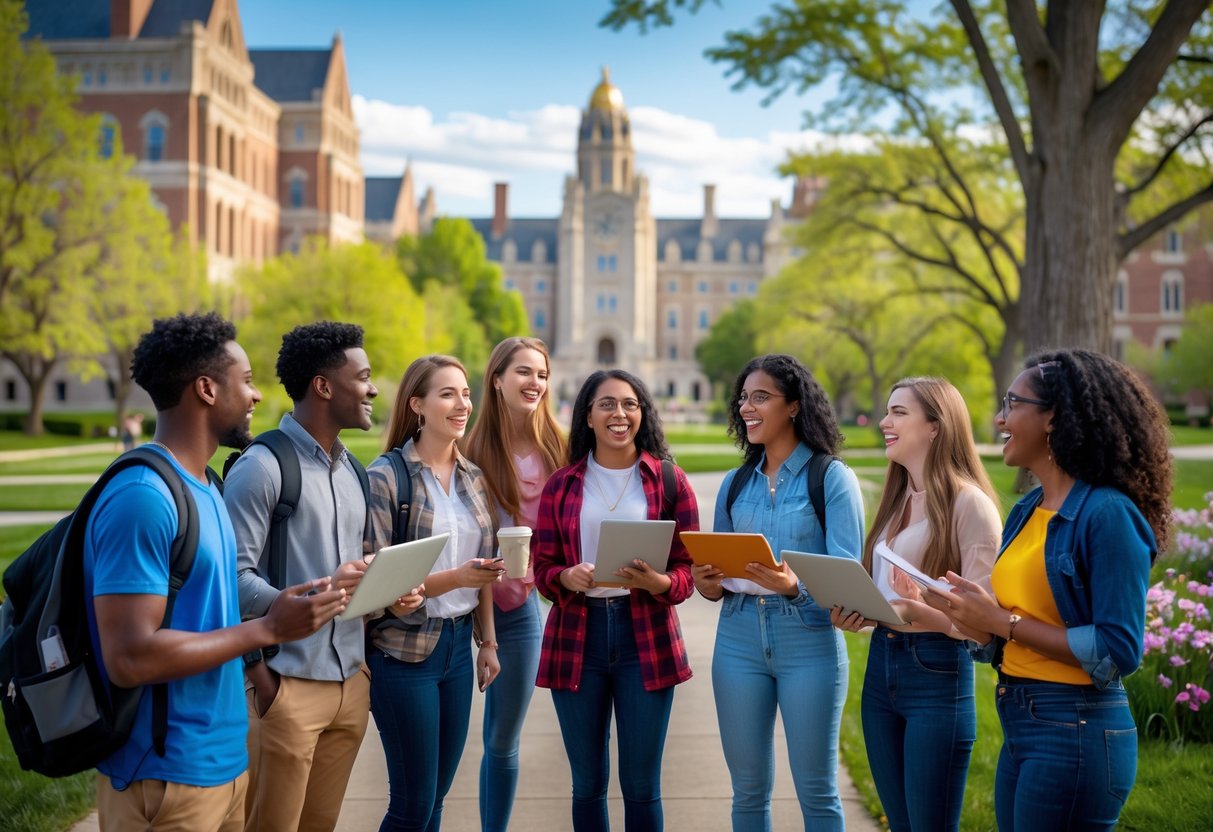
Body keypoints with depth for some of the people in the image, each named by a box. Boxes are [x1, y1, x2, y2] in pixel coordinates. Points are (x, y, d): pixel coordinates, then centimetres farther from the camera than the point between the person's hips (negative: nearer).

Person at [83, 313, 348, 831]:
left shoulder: (203, 487, 10)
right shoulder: (143, 496, -20)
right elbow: (130, 658, -25)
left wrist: (294, 609, 5)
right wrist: (268, 629, -19)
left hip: (225, 760, 9)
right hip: (167, 778, -9)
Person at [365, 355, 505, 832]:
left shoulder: (472, 478, 9)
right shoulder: (385, 476, -10)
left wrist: (488, 641, 13)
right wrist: (453, 578, -25)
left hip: (459, 644, 6)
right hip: (405, 649, -6)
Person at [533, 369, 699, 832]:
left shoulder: (670, 481, 2)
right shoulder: (561, 485, 6)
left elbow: (686, 570, 1)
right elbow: (542, 568, 6)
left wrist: (656, 582, -20)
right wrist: (567, 578, -16)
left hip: (646, 640, -1)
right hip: (577, 638, 1)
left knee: (642, 785, 3)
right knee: (587, 782, 9)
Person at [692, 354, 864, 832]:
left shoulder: (832, 478, -4)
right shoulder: (735, 484, 10)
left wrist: (794, 585, -29)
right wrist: (708, 586, -7)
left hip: (809, 644, -4)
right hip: (739, 642, 4)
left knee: (816, 791, 4)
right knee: (748, 790, 10)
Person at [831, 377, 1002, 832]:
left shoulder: (969, 503, -11)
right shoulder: (897, 500, 13)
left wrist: (919, 612, -31)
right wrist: (852, 614, 1)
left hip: (937, 672, -8)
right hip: (881, 664, 8)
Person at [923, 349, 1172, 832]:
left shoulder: (1107, 515, -15)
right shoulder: (1028, 511, 9)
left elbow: (1118, 652, -20)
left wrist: (1002, 621, -18)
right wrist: (958, 613, -7)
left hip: (1076, 732, -8)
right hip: (1021, 728, 8)